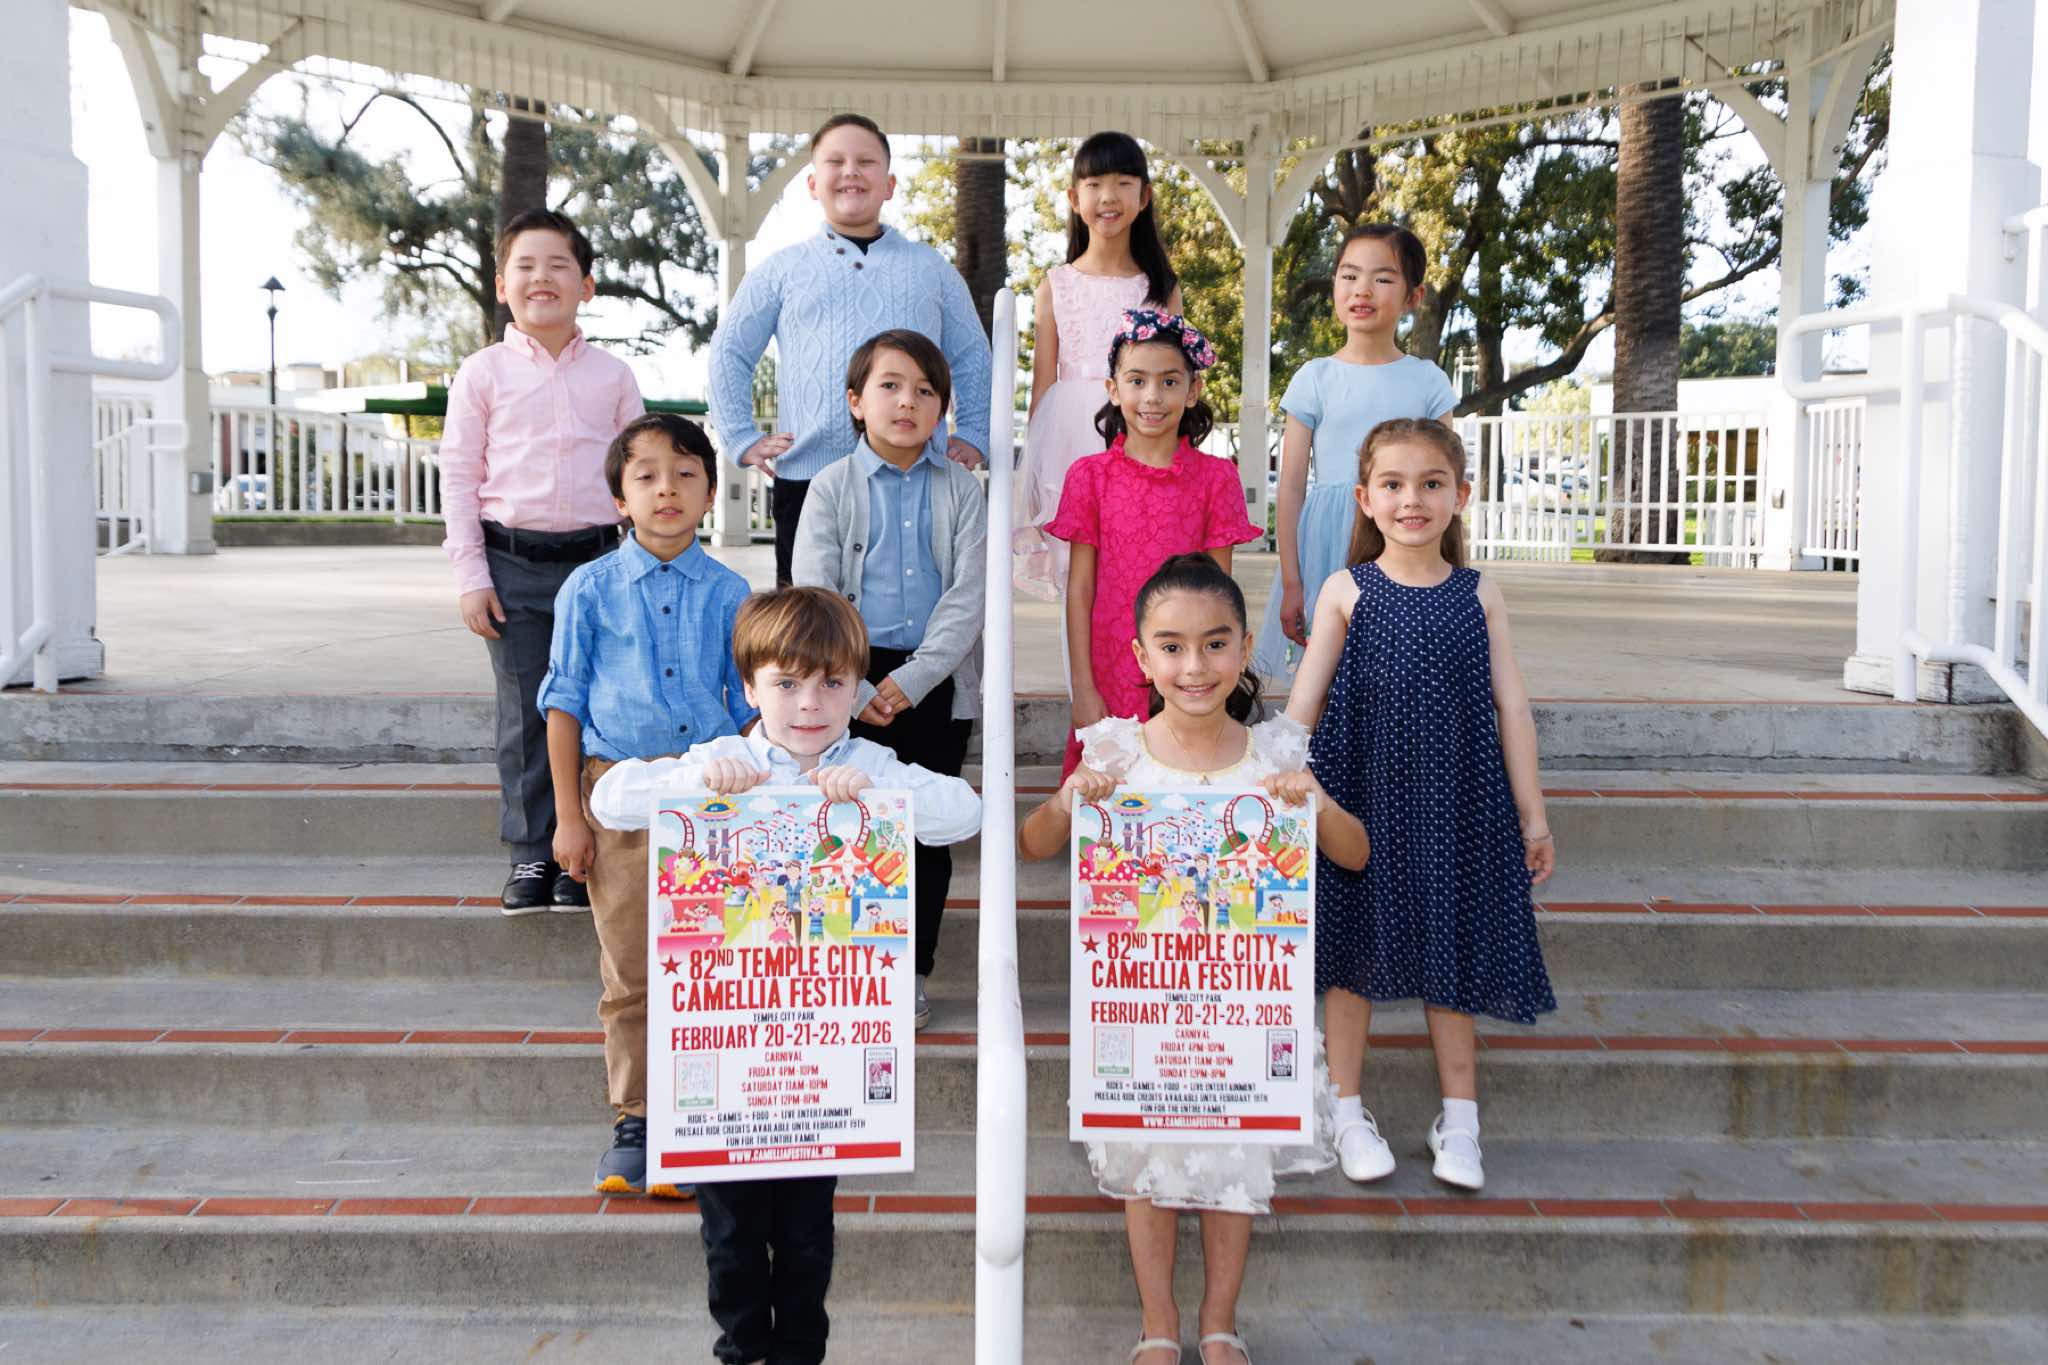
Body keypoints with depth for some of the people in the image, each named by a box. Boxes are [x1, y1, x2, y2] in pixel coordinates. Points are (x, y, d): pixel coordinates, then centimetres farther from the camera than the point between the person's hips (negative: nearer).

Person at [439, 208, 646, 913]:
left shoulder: (613, 376, 8)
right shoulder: (482, 373, 4)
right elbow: (458, 477, 3)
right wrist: (470, 576, -3)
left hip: (596, 557, 1)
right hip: (513, 562, -1)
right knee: (524, 715, 2)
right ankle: (531, 855, 12)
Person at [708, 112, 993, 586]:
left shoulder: (932, 269, 16)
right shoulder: (781, 270, 12)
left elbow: (973, 356, 20)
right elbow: (729, 353, 15)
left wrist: (972, 434, 9)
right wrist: (741, 437, 5)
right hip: (806, 477, 0)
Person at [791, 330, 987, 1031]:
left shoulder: (961, 489, 3)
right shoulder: (832, 488, 1)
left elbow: (967, 597, -4)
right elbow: (813, 598, -5)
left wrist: (913, 679, -14)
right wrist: (854, 690, -14)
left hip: (936, 681, 1)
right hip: (851, 683, -1)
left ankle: (912, 972, 20)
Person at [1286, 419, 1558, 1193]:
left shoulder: (1479, 596, 2)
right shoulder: (1346, 593, -2)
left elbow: (1511, 706, 4)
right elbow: (1304, 699, -1)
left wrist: (1532, 814, 4)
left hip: (1456, 801, 1)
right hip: (1361, 796, -1)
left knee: (1452, 949, 10)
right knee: (1355, 950, 8)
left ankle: (1459, 1120, 24)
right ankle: (1348, 1110, 24)